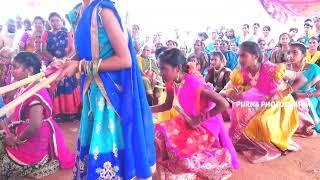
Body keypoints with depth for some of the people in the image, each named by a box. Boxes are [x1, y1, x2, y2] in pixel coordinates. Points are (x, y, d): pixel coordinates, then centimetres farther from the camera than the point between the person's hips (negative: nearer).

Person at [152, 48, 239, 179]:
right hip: (187, 121, 7)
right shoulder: (171, 83, -8)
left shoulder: (193, 83, -31)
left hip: (206, 125, -7)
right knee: (159, 135, -9)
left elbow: (223, 104, -34)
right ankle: (166, 167, 14)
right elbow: (168, 105, 9)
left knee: (180, 150, -22)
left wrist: (200, 119, -25)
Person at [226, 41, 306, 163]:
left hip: (281, 104, -5)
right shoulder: (242, 73, -15)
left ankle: (275, 145, 2)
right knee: (240, 111, -12)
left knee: (262, 121, -29)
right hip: (263, 105, 6)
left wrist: (281, 94, -29)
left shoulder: (272, 70, -30)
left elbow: (302, 79, -20)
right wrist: (233, 95, -32)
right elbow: (227, 91, -8)